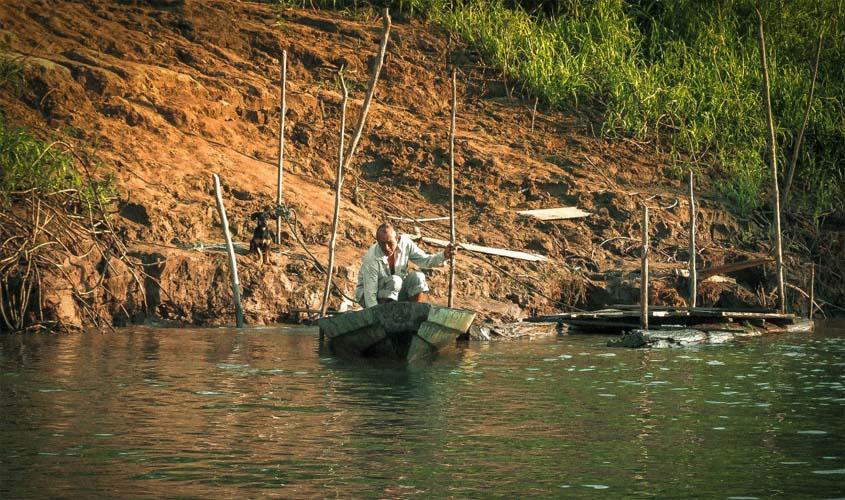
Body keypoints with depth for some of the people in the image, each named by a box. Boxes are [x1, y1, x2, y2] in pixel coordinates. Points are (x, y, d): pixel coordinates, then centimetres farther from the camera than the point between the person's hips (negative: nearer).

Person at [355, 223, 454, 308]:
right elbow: (370, 295, -29)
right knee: (395, 281, -32)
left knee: (418, 278, -18)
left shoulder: (405, 243, -16)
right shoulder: (371, 259, -31)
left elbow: (425, 260, -5)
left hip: (396, 291, 5)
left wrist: (443, 256, -23)